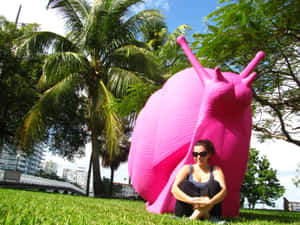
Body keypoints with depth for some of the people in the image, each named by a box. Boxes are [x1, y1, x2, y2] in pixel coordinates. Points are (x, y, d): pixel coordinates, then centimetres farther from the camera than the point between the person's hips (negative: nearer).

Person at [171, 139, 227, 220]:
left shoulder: (216, 170, 7)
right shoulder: (187, 169, 6)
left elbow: (223, 190, -12)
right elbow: (174, 189, -11)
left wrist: (210, 203, -34)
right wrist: (191, 200, -31)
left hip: (210, 212, 0)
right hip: (187, 214, 0)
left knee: (214, 184, -21)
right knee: (184, 184, -21)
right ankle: (203, 213, -35)